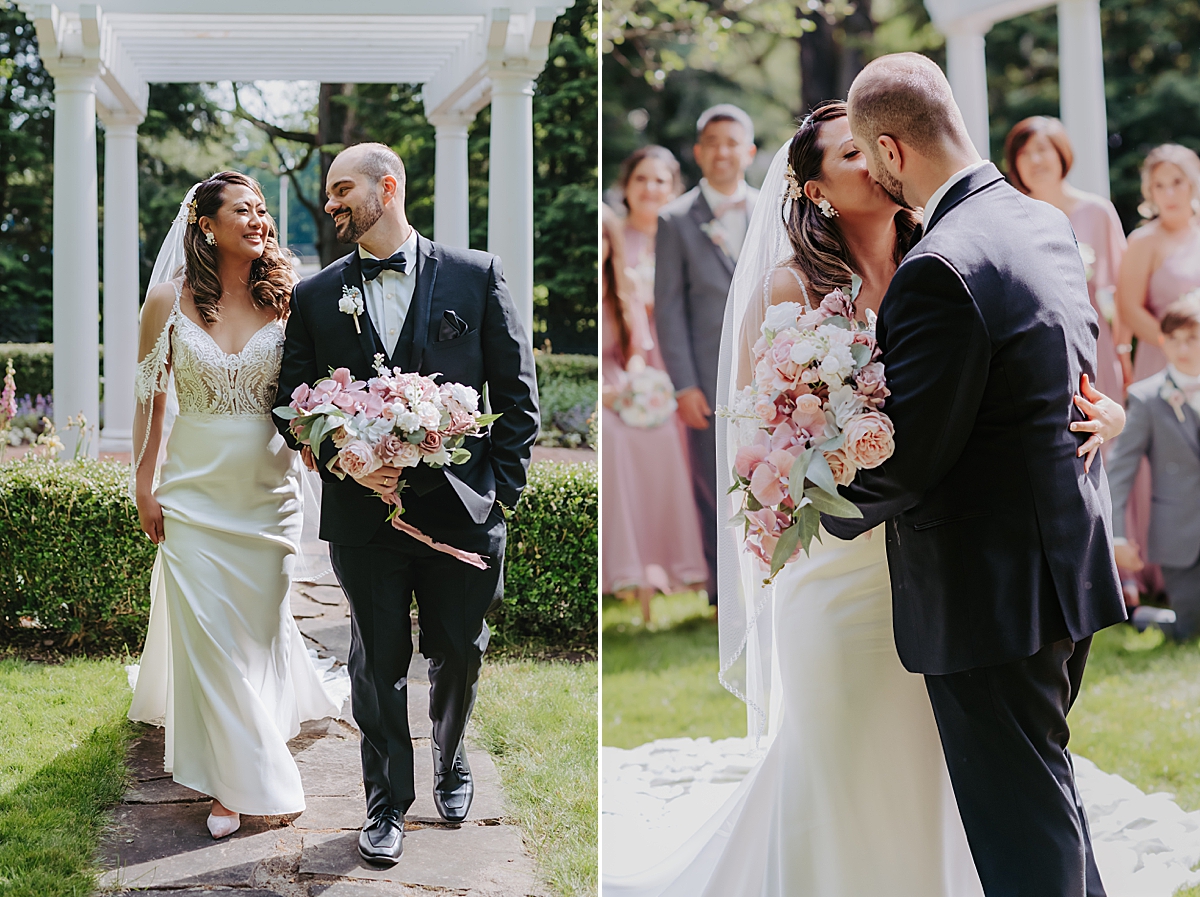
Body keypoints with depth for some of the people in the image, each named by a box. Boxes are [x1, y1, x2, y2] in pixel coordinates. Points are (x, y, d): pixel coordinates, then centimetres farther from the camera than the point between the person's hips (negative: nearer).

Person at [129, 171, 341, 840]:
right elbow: (150, 395, 3)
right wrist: (143, 484, 2)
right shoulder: (171, 300, -4)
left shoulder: (284, 300, -3)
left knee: (258, 626, 10)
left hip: (269, 489, 1)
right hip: (196, 490, -1)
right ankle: (235, 777, 12)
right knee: (207, 632, 0)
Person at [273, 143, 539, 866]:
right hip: (364, 511, 1)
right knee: (379, 661, 8)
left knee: (460, 655, 14)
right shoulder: (315, 296, 5)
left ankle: (451, 761, 42)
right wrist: (345, 464, -11)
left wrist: (502, 486, -4)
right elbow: (294, 405, 6)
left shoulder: (476, 276, 0)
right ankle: (388, 803, 25)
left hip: (463, 511, 0)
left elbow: (517, 392, 1)